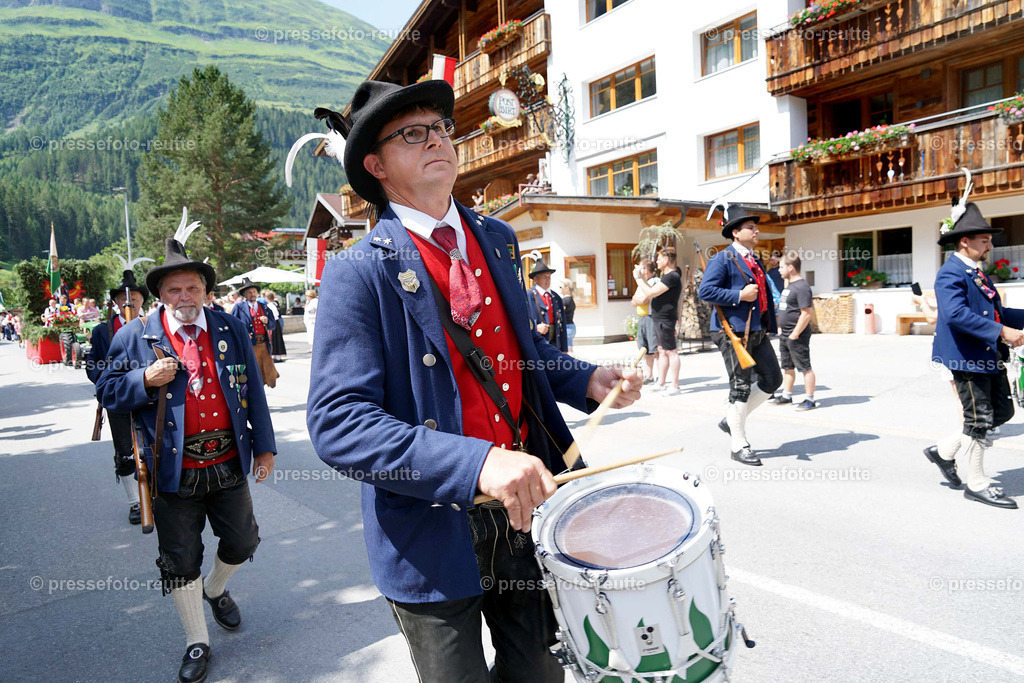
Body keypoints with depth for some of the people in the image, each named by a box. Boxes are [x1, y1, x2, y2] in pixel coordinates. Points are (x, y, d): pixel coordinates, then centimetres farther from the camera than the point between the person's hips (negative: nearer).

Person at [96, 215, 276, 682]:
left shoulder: (231, 330, 2)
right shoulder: (135, 336, -3)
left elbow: (254, 392, 6)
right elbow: (108, 392, 1)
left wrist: (264, 446, 6)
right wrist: (146, 380, -19)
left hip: (228, 464, 2)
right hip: (173, 472, -2)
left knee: (242, 541, 15)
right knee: (180, 559, 10)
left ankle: (215, 590, 48)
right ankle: (197, 642, 29)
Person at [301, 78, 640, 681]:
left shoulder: (497, 239, 6)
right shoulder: (359, 273, -14)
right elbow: (337, 423, -23)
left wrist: (586, 380, 0)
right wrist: (477, 463, -34)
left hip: (523, 506, 6)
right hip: (432, 532, -5)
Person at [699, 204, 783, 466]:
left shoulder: (756, 260, 18)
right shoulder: (723, 259, -8)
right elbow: (705, 291, -19)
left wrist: (769, 326, 19)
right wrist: (739, 295, -19)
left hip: (757, 331, 9)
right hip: (733, 331, -9)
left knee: (773, 378, 9)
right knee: (741, 386, -3)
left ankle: (732, 420, 23)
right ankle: (739, 446, 9)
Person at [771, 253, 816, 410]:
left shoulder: (802, 287, -18)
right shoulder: (789, 285, 14)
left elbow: (807, 313, -23)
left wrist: (795, 334, -22)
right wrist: (781, 328, 19)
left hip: (797, 336, -10)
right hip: (785, 335, 10)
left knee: (805, 368, -2)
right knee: (787, 367, 17)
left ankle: (809, 400, 5)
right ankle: (786, 396, 27)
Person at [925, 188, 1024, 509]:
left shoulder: (978, 272, 16)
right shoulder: (951, 273, -16)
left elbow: (994, 311, 21)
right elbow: (956, 314, -30)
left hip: (990, 357, 10)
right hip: (967, 358, -10)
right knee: (979, 419, -1)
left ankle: (944, 451, 25)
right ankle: (976, 483, 14)